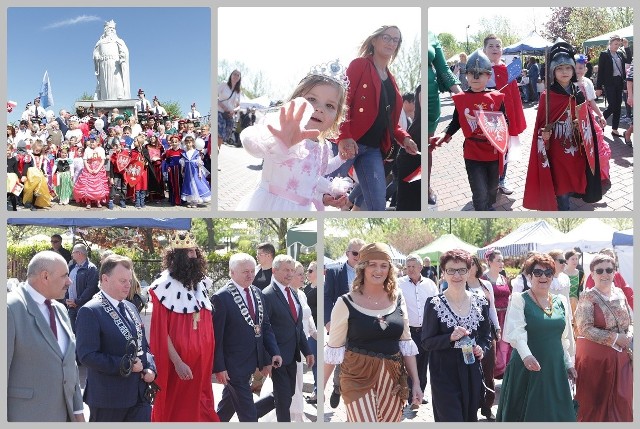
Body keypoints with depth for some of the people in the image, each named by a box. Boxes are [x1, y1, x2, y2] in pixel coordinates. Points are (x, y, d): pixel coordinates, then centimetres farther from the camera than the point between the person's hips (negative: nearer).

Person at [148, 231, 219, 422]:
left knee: (199, 407, 12)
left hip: (201, 362, 5)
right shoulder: (166, 285, -14)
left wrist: (208, 358, 11)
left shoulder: (201, 282, 6)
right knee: (175, 409, 7)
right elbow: (161, 332, -14)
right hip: (177, 363, -5)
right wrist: (177, 362, -18)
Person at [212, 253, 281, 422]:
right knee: (248, 414, -2)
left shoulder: (258, 293, 7)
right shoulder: (221, 297, -15)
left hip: (251, 363, 7)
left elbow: (265, 326, 12)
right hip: (233, 364, -7)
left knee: (228, 405, 22)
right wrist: (219, 367, -15)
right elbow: (216, 336, -14)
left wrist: (273, 352, 1)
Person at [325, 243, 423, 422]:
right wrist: (321, 387, -1)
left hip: (393, 379, 4)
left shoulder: (397, 299, 6)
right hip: (358, 377, -4)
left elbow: (406, 343, 12)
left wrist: (416, 382, 8)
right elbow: (334, 349, 0)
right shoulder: (346, 303, -6)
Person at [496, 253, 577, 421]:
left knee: (557, 413, 7)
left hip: (555, 368, 5)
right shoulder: (519, 300, -6)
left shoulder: (561, 301, 11)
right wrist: (526, 355, -35)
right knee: (527, 413, 1)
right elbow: (517, 332, -20)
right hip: (527, 368, -5)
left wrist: (568, 363, 17)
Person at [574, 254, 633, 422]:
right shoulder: (588, 298, -9)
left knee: (621, 402, 7)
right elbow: (585, 329, -17)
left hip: (621, 356, 5)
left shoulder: (619, 294, 8)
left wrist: (629, 336, -6)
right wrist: (616, 338, -18)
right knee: (593, 403, 3)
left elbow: (630, 322, 15)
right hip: (594, 357, -5)